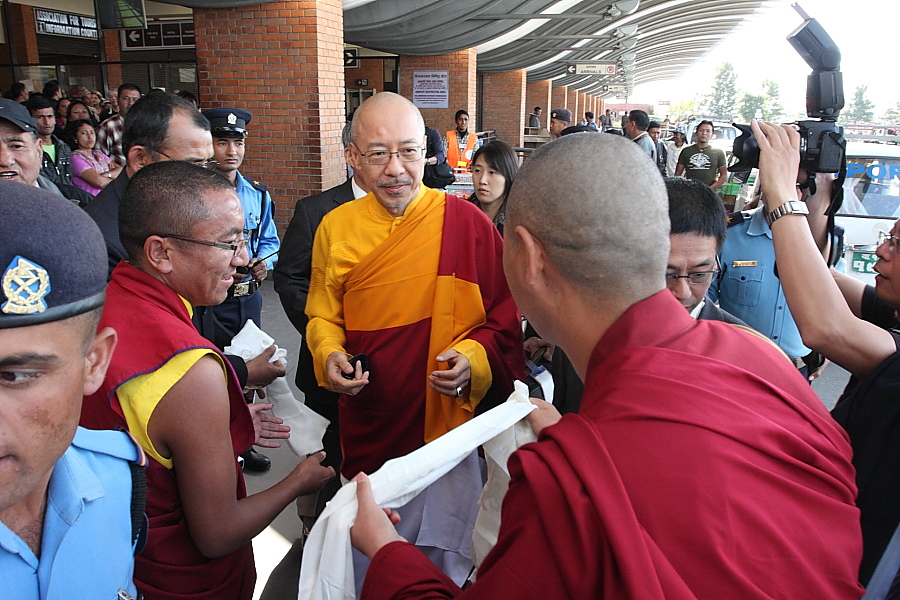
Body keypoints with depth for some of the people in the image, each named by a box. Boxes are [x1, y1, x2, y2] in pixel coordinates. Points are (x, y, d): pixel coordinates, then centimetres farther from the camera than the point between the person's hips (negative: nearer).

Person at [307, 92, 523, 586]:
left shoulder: (467, 224, -9)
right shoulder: (335, 227, 0)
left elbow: (505, 319, -1)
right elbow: (322, 314, 11)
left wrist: (474, 359, -19)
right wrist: (329, 355, -8)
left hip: (449, 425, -2)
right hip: (367, 430, 3)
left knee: (446, 567, 14)